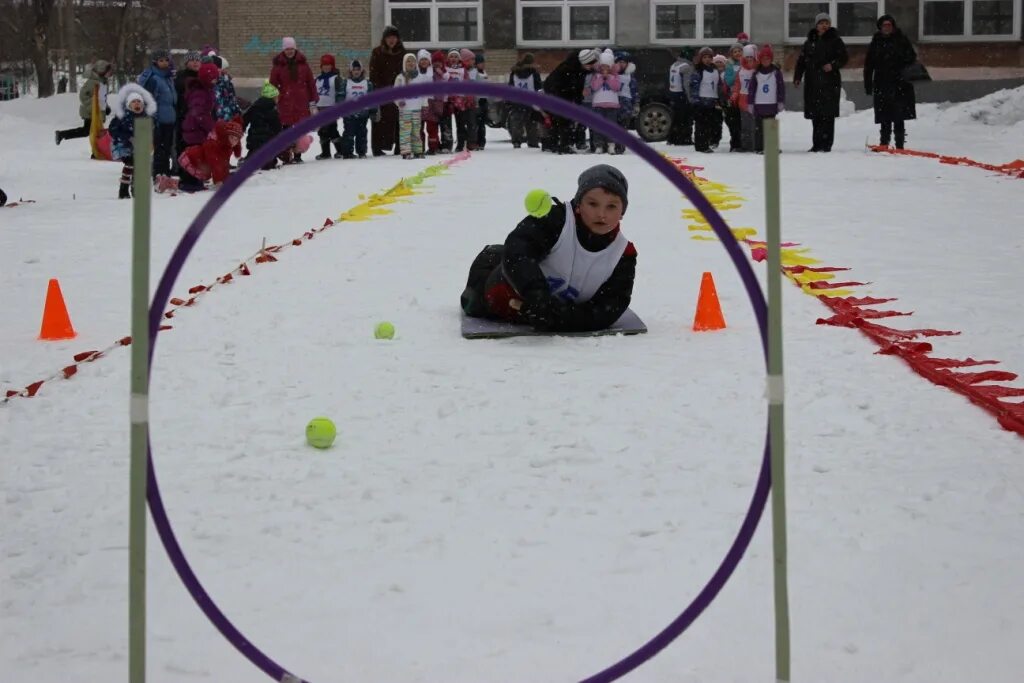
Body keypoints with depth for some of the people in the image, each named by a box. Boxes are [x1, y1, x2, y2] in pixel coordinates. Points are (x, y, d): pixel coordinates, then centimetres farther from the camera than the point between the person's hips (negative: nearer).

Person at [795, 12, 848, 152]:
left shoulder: (835, 41, 5)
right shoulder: (809, 42, 16)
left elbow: (843, 58, -1)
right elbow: (801, 61, 15)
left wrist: (833, 65, -19)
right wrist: (797, 77, 3)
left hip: (830, 84, -4)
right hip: (813, 83, 4)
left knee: (827, 115, -9)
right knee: (815, 115, 5)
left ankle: (826, 144, -9)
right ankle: (817, 144, 12)